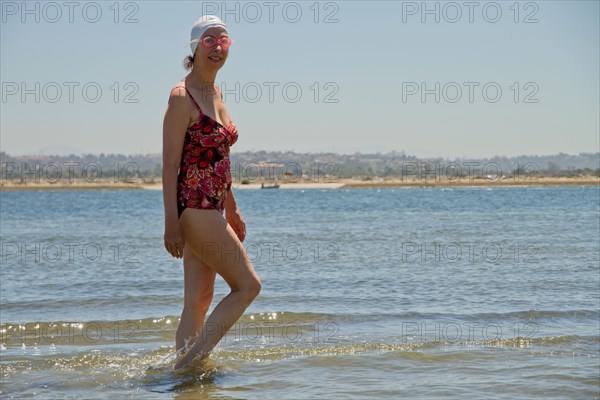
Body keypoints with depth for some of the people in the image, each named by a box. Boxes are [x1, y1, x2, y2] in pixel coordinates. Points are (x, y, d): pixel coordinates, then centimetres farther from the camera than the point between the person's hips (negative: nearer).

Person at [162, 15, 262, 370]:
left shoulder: (216, 93, 15)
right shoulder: (182, 97, -12)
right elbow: (170, 164, -15)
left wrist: (232, 210, 24)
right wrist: (171, 223, -20)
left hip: (212, 209, 9)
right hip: (194, 208, -9)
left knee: (199, 299, 11)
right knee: (248, 285, -6)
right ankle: (188, 361, -3)